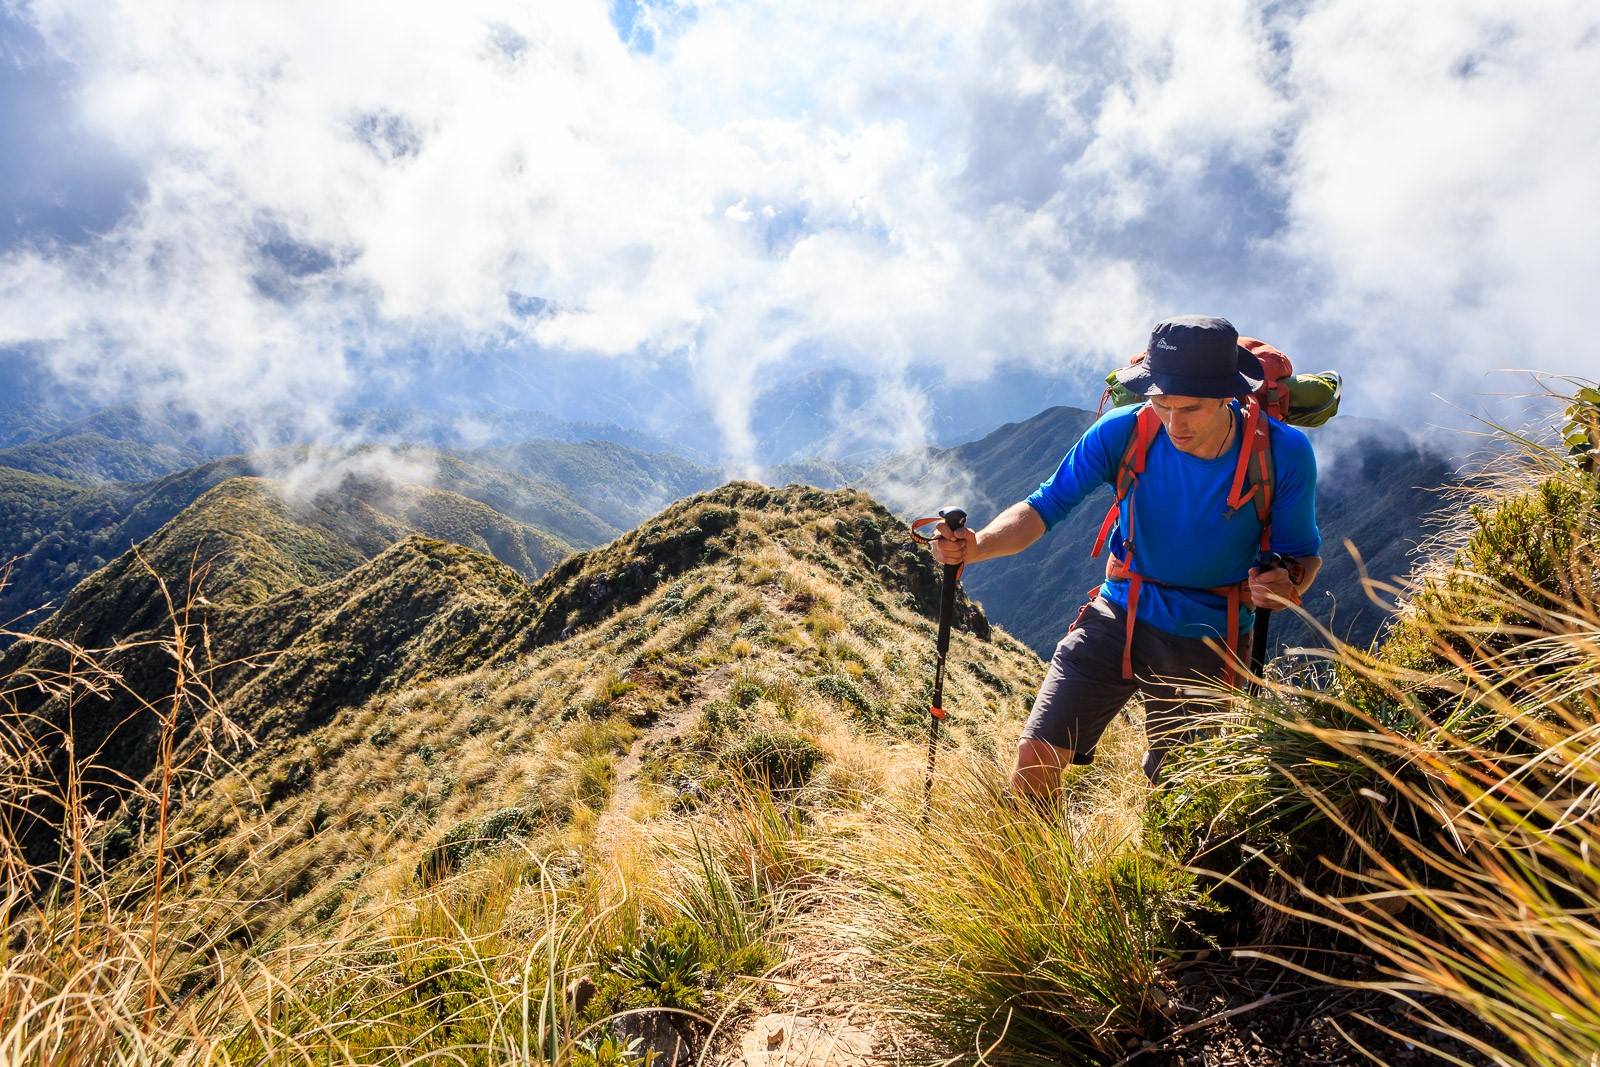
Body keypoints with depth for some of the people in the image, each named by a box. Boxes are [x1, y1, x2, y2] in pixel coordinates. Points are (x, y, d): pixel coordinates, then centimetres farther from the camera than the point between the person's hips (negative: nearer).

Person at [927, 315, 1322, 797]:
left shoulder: (1282, 452, -16)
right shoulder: (1124, 432, -17)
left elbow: (1304, 553, -3)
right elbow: (1045, 506, -15)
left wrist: (1288, 585, -28)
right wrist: (976, 545, -35)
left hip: (1212, 642, 1)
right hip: (1119, 617, 0)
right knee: (1036, 756, -10)